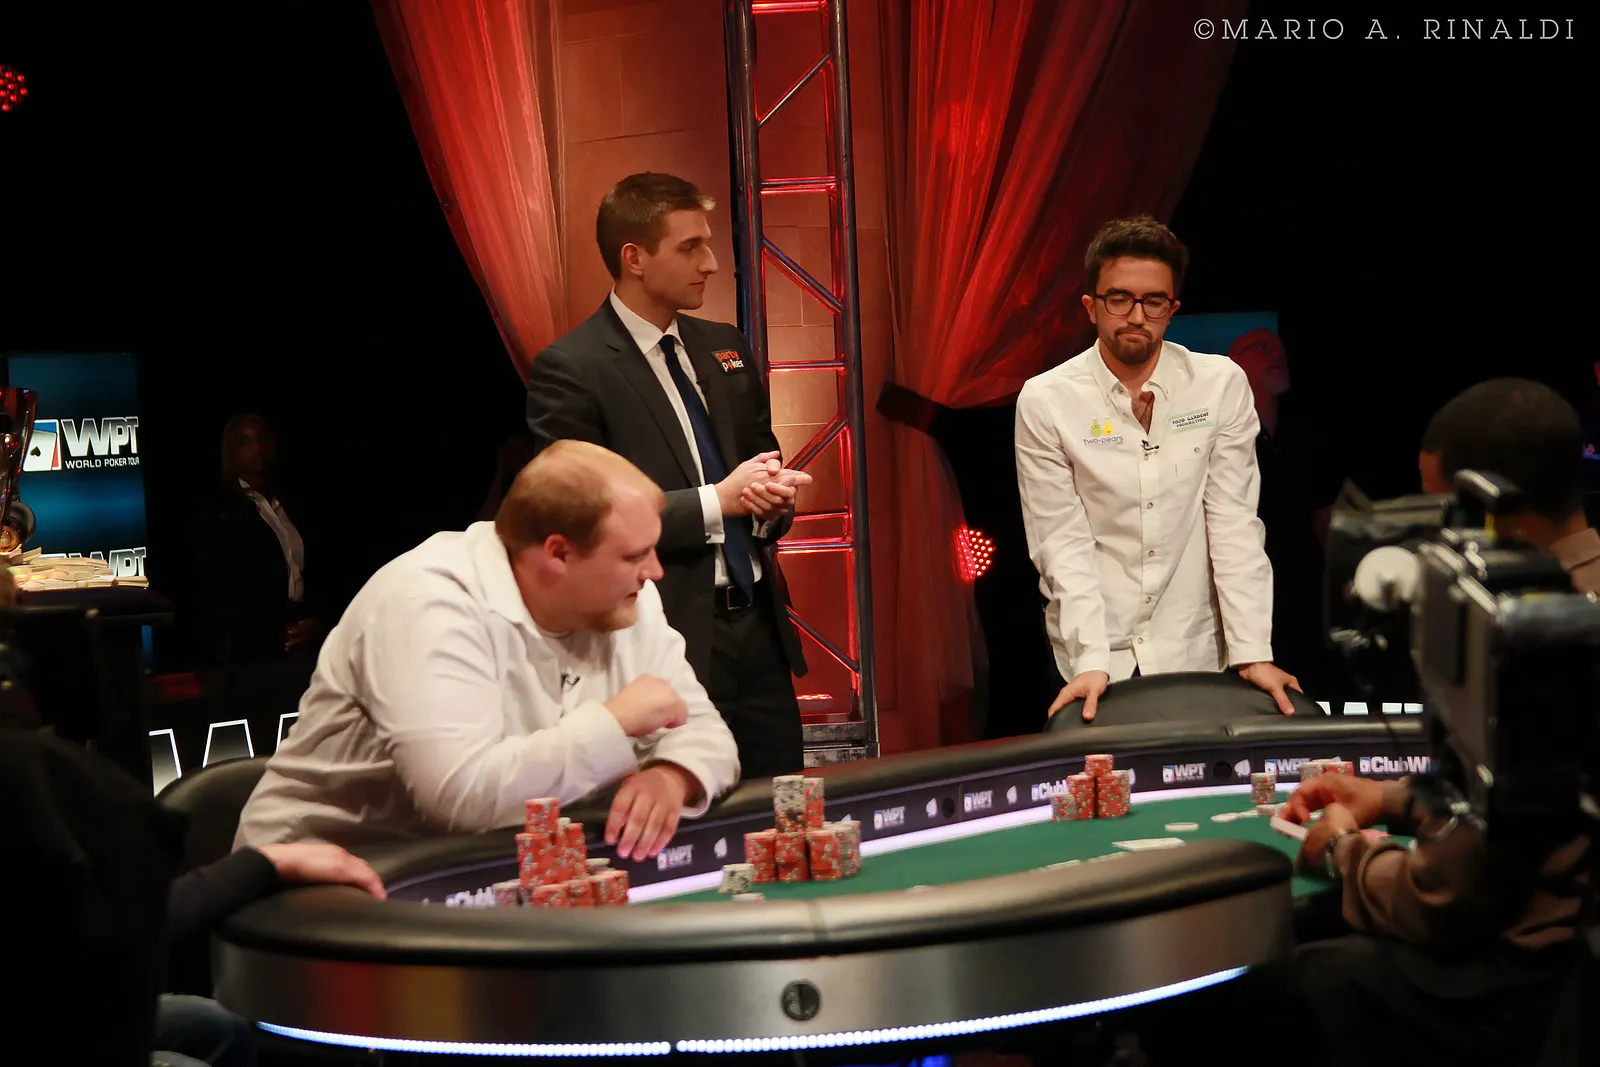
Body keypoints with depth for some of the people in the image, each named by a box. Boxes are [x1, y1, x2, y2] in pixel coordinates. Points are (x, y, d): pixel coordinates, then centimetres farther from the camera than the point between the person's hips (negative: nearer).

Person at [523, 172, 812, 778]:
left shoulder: (726, 349, 14)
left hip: (757, 627, 7)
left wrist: (772, 498, -3)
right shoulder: (569, 371, -8)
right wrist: (717, 502, -16)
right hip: (671, 639, -6)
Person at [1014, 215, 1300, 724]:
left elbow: (1234, 524, -4)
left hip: (1194, 650, 1)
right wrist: (1091, 660, -18)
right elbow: (1062, 542, -8)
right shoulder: (1044, 401, -5)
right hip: (1092, 654, -1)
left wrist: (1253, 653, -12)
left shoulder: (1222, 385, -2)